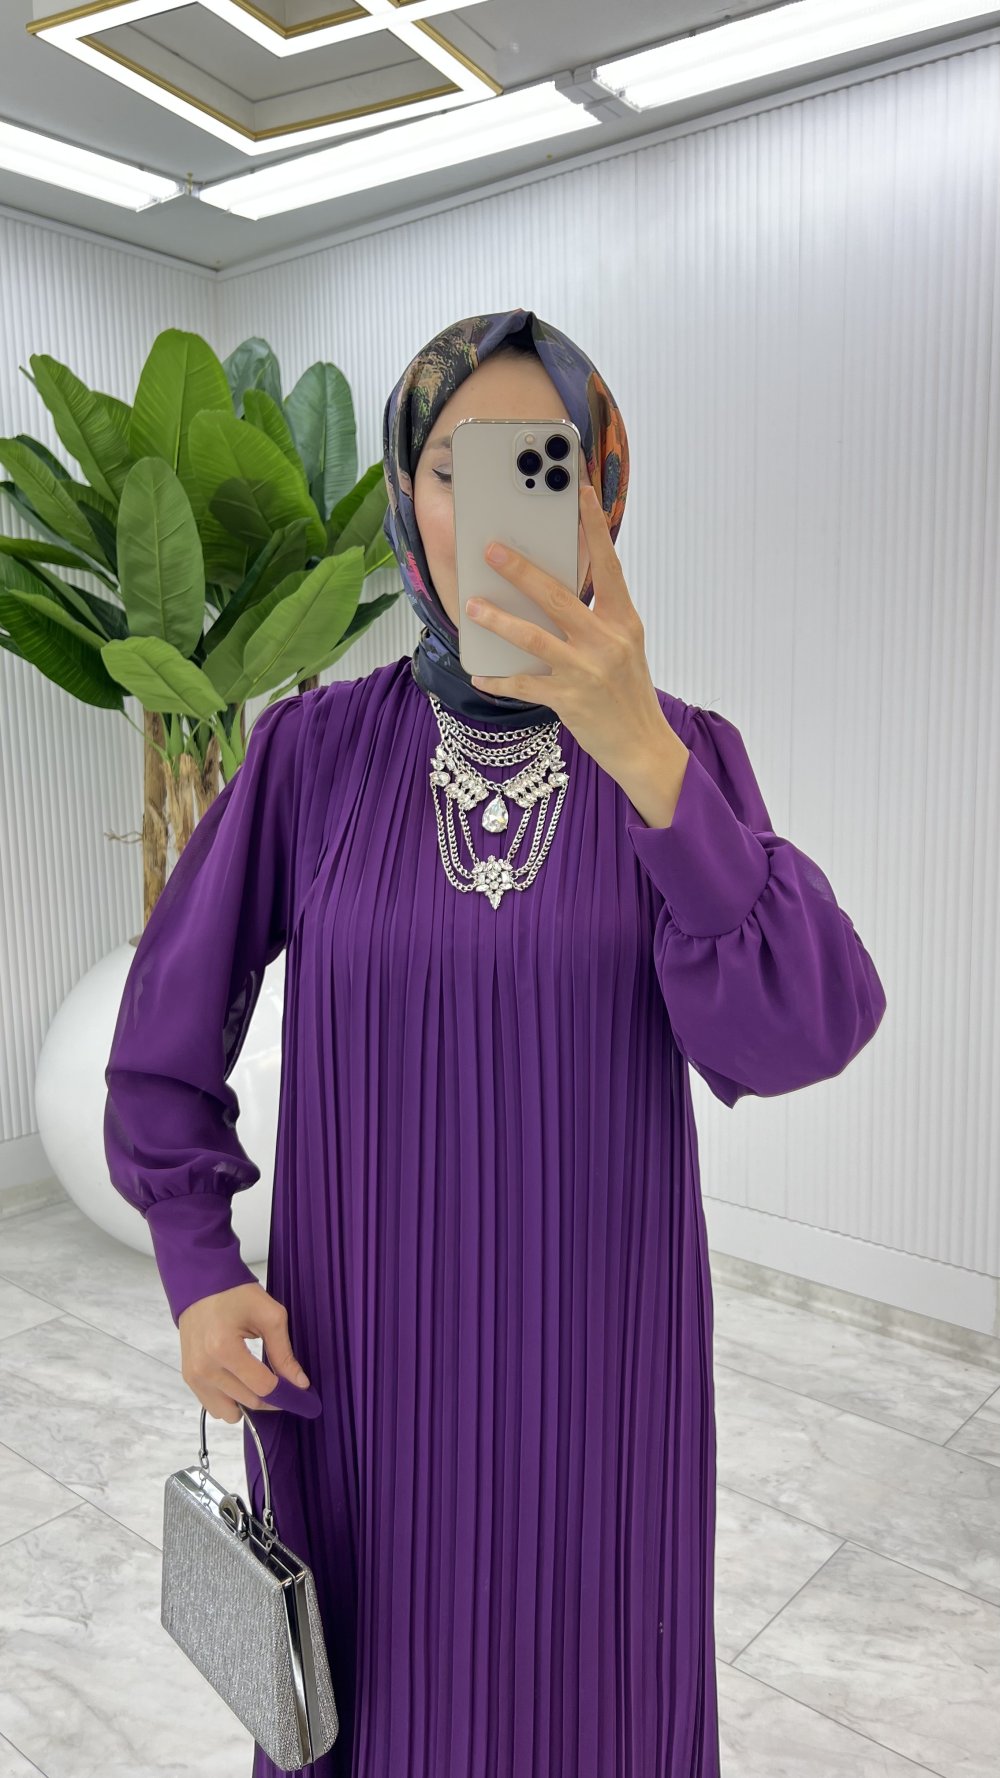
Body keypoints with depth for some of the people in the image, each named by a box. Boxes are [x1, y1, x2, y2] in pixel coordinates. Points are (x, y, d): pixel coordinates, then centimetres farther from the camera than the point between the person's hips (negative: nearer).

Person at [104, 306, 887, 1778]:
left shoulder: (685, 751, -8)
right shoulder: (318, 747, -7)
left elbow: (799, 1028, -24)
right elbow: (174, 1009, 1)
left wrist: (635, 746, -37)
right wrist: (196, 1270, -8)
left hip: (597, 1331, 0)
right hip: (362, 1327, 0)